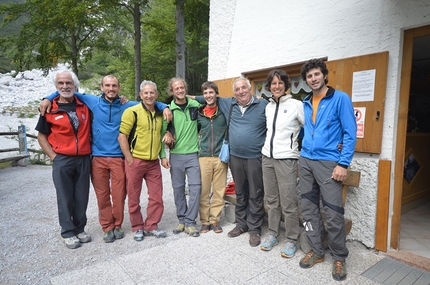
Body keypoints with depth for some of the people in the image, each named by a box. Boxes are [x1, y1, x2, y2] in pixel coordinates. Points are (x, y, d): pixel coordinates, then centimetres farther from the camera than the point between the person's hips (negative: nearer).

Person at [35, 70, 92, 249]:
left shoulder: (84, 105, 4)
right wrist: (53, 156, -4)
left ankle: (80, 229, 26)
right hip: (62, 160, -2)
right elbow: (41, 136, 5)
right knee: (65, 198, 5)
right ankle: (68, 232, 19)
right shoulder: (50, 109, -1)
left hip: (84, 159, 2)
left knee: (81, 197, 10)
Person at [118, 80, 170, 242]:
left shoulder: (160, 113, 11)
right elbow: (122, 136, -11)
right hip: (136, 161, -5)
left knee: (157, 197, 8)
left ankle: (151, 227, 25)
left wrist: (163, 156, 12)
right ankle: (137, 228, 25)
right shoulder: (132, 112, -8)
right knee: (134, 198, 7)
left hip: (154, 162, 5)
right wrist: (129, 159, -13)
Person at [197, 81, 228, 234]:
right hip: (203, 157, 1)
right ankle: (205, 221, 16)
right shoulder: (198, 113, 8)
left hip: (220, 157, -1)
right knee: (203, 191, 3)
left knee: (219, 191, 5)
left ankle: (215, 220, 18)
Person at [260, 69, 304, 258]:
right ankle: (272, 235, 27)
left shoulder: (296, 105, -7)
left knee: (288, 203, 0)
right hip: (267, 157, 6)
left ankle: (291, 240, 16)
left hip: (286, 159, -6)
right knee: (271, 200, 14)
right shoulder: (268, 106, 11)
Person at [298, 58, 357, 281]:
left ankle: (339, 258, 19)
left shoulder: (340, 98, -4)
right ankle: (316, 251, 26)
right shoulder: (305, 103, 12)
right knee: (308, 208, 10)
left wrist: (343, 163, -14)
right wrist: (304, 150, 12)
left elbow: (350, 132, -8)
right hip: (306, 161, 6)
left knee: (333, 213, -2)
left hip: (329, 162, -5)